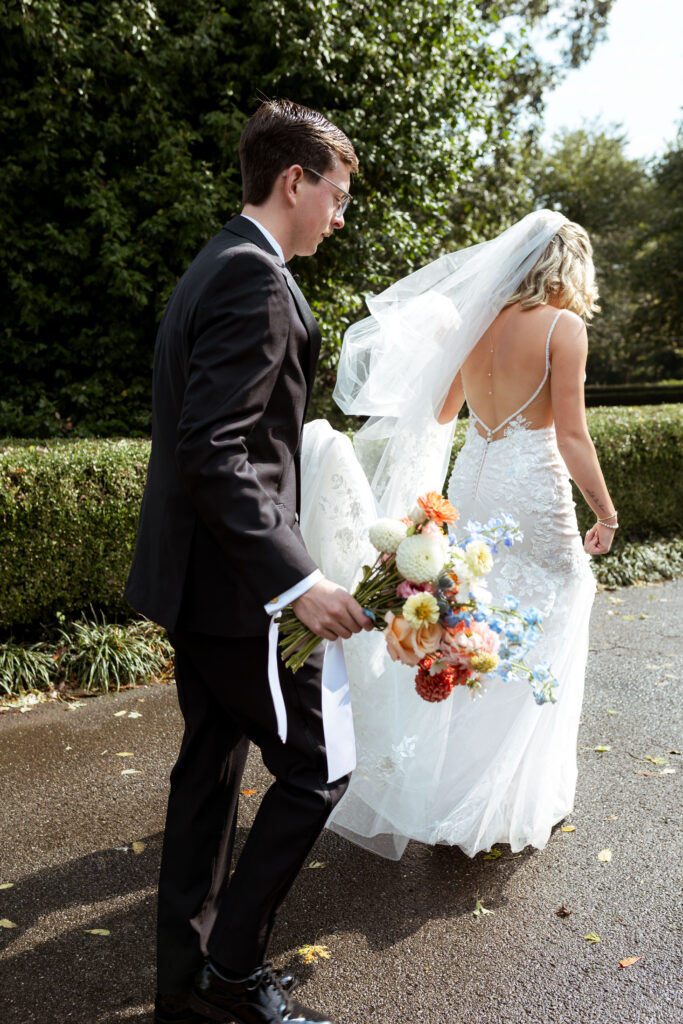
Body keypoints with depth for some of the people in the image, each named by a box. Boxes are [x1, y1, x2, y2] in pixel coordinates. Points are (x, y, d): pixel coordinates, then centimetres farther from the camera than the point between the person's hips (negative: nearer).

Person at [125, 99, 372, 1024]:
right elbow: (213, 452, -26)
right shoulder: (255, 278, -16)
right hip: (233, 579, -10)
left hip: (193, 571, 10)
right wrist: (297, 579, -26)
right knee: (317, 764, 4)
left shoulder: (211, 268, 16)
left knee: (211, 765, 17)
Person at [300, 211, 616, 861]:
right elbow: (570, 435, -12)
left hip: (470, 479, 6)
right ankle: (511, 802, 17)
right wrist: (606, 515, -3)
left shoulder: (475, 321, 8)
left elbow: (440, 412, 17)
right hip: (531, 485, -6)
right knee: (537, 636, 7)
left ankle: (437, 781, 27)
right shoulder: (563, 325, -9)